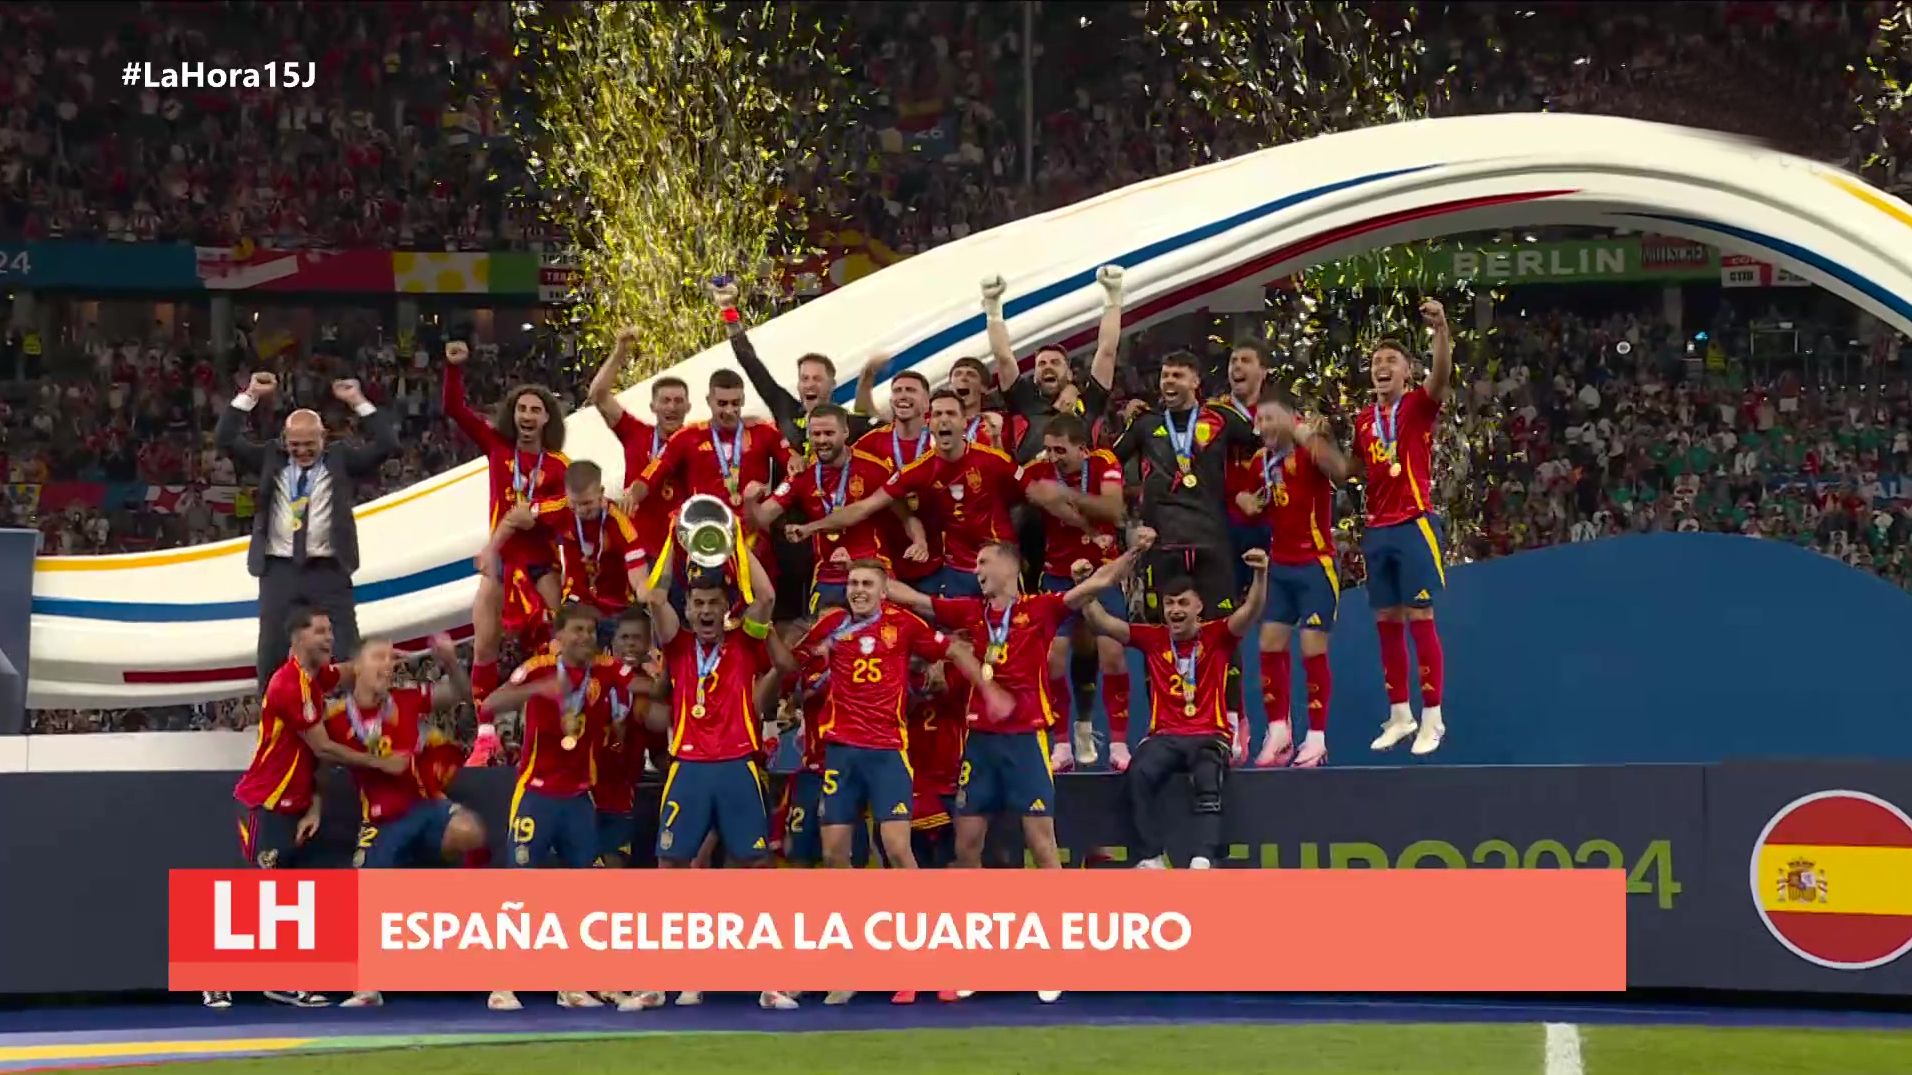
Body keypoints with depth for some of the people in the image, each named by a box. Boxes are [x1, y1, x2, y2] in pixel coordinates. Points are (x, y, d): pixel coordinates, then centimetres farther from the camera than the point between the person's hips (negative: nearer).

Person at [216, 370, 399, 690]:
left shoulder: (342, 460, 5)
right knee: (272, 654, 4)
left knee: (346, 656, -3)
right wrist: (249, 397, -2)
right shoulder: (270, 460, 9)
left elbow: (386, 445, -3)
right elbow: (226, 439, 4)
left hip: (328, 571, -1)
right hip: (279, 570, 2)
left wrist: (359, 402, -7)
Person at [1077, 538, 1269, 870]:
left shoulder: (1217, 635, 5)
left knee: (1207, 780, -33)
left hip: (1210, 736, -2)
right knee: (1139, 774, -30)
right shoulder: (1152, 638, 10)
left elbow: (1251, 611, -10)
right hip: (1165, 735, 2)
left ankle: (1202, 862, -44)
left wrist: (1260, 574, -29)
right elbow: (1102, 622, 6)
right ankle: (1152, 858, -27)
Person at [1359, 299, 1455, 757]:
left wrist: (1441, 329, -39)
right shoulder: (1363, 420, 14)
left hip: (1415, 524, -6)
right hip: (1378, 529, 6)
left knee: (1420, 618, -7)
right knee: (1387, 622, 8)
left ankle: (1432, 718, -4)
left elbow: (1442, 375, -24)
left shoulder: (1418, 405, -2)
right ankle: (1400, 715, 15)